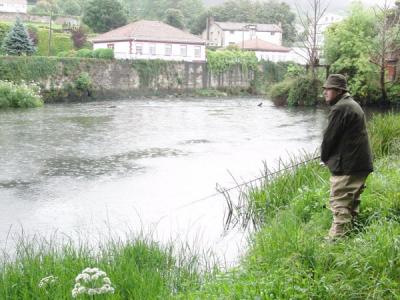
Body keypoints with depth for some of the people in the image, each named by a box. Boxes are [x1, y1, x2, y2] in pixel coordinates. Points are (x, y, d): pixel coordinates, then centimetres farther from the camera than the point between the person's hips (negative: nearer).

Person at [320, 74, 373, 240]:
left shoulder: (340, 108, -16)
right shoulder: (353, 105, 17)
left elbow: (329, 137, -13)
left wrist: (324, 157, 5)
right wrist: (330, 157, 17)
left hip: (346, 165, -10)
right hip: (360, 164, 10)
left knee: (339, 203, -8)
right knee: (351, 203, 16)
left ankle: (336, 238, -7)